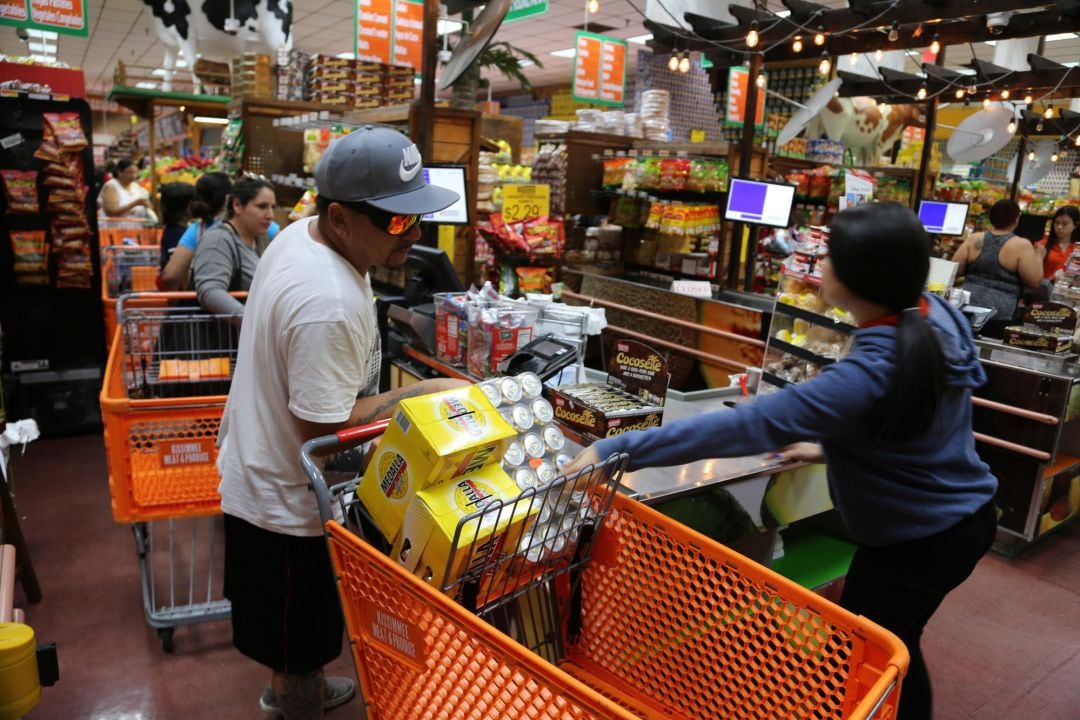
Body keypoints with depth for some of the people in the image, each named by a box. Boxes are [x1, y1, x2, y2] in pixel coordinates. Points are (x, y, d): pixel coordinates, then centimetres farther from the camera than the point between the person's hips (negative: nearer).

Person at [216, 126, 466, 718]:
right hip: (286, 502, -10)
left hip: (260, 475, 10)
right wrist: (423, 392, -23)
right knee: (298, 636, 15)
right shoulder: (329, 304, -35)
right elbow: (326, 426, -29)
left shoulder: (301, 233, -3)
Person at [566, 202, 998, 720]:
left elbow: (744, 425, -39)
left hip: (917, 541, -8)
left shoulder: (866, 376, -36)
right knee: (895, 648, 27)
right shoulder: (939, 315, -10)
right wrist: (831, 447, 7)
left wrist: (618, 449, -37)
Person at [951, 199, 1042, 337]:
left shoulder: (974, 239, 2)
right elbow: (1034, 282, -5)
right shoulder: (1022, 245, -7)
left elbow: (954, 271, 5)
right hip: (999, 313, -3)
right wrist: (1038, 258, 10)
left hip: (966, 307, 3)